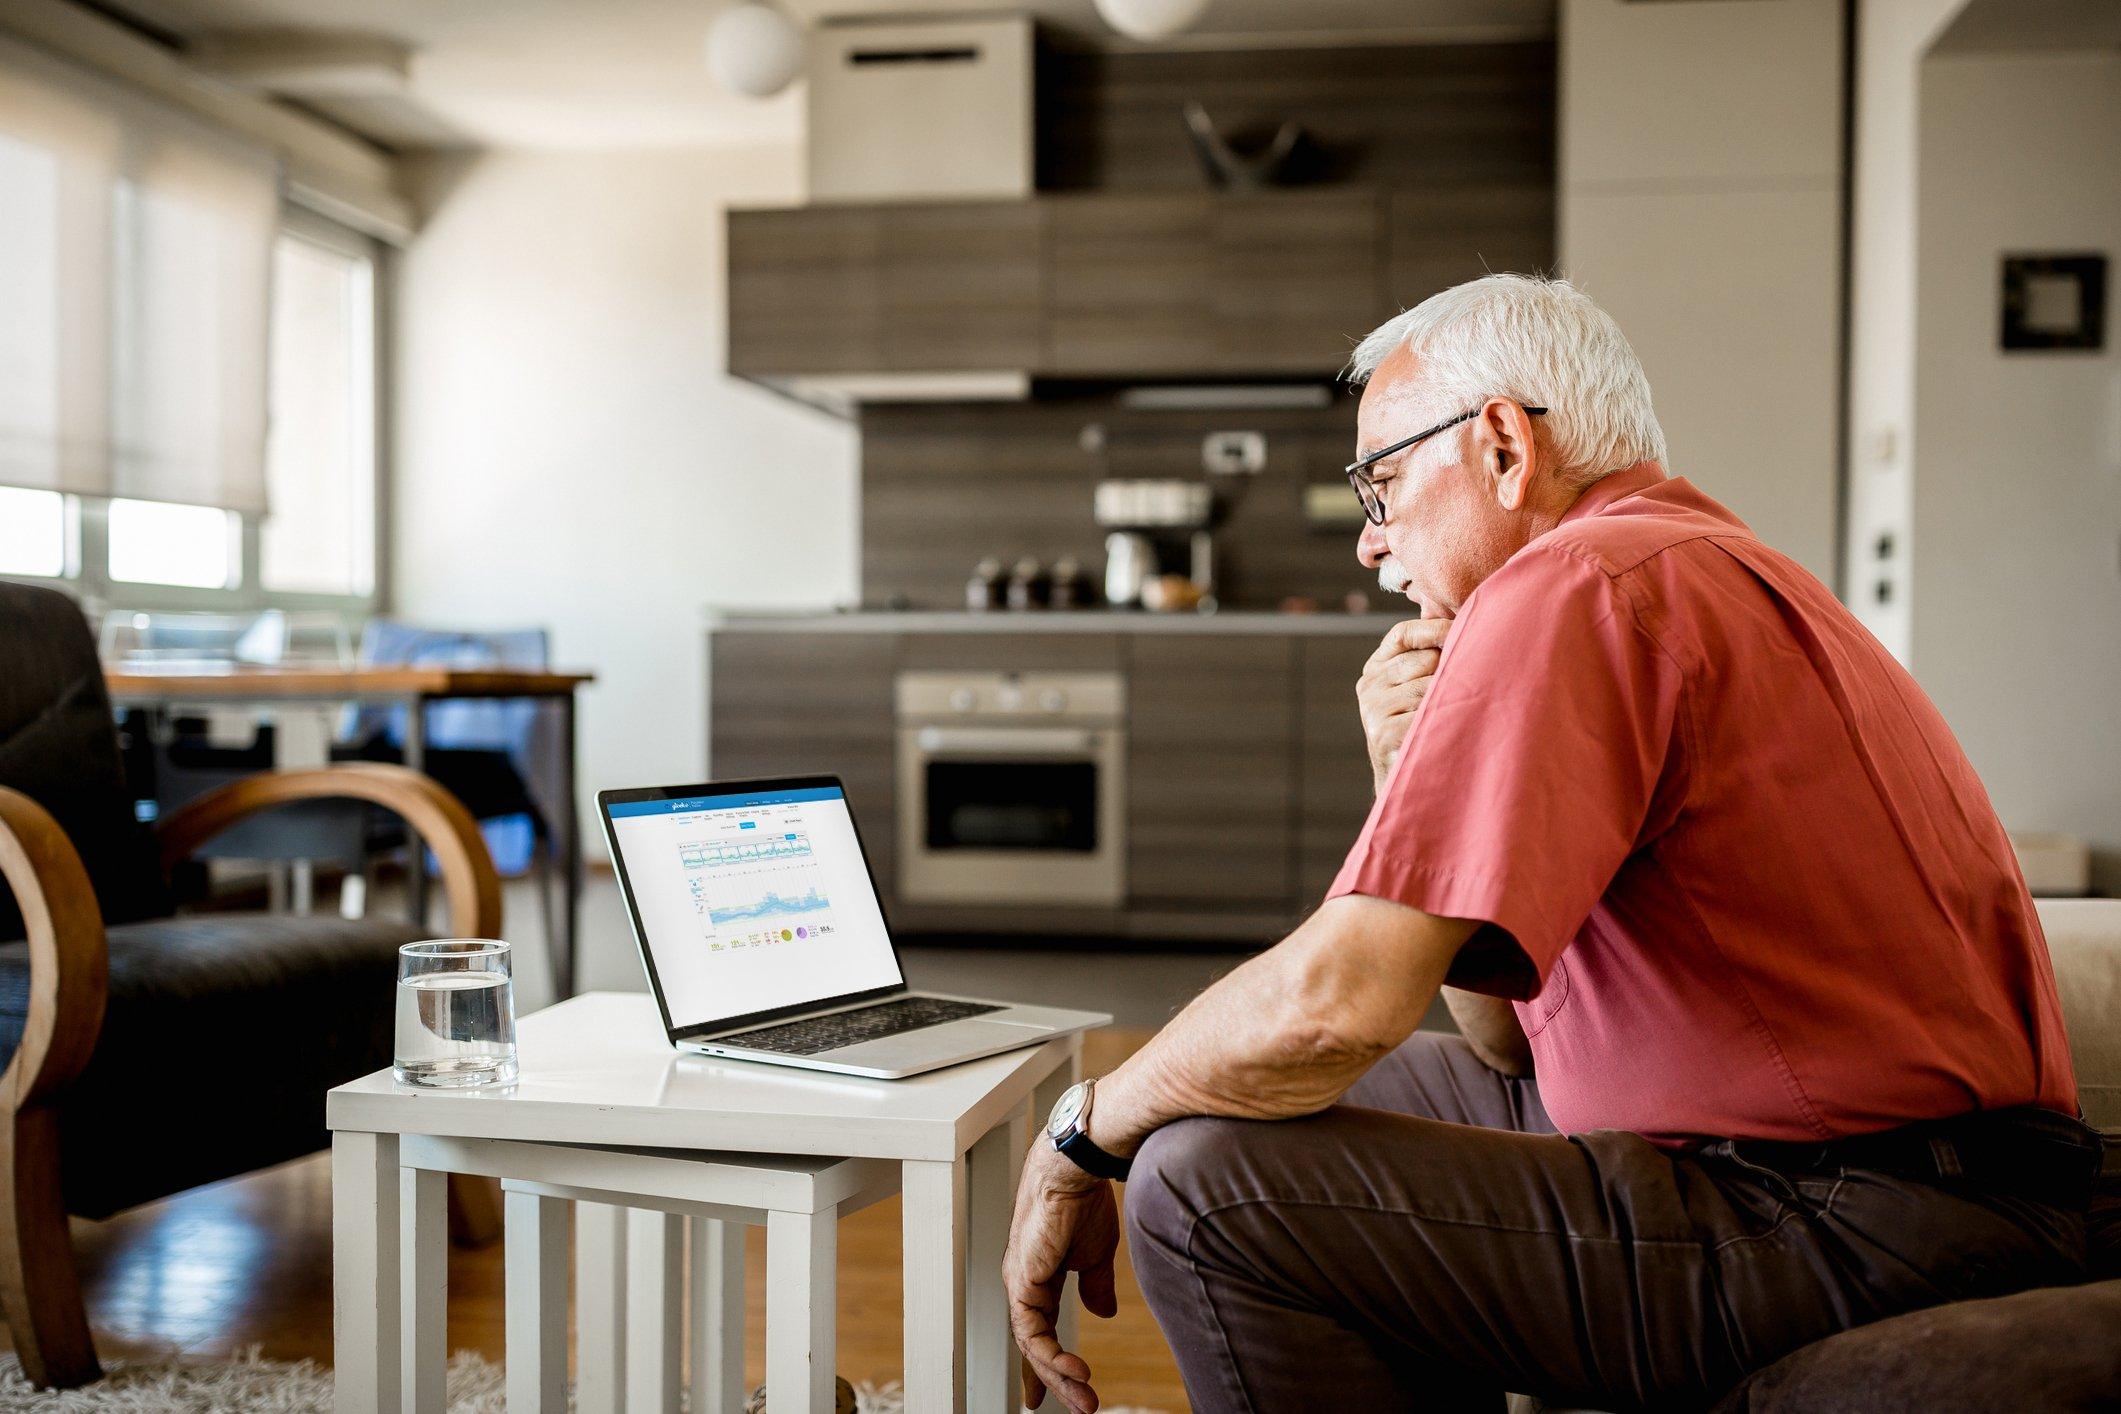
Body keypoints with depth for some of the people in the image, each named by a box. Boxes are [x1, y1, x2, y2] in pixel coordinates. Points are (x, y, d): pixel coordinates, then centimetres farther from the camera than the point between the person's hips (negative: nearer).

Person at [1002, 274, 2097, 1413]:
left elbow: (1337, 999, -23)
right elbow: (1509, 1039, 15)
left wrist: (1082, 1134, -7)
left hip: (1856, 1239, -11)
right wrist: (1412, 784, 2)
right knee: (1331, 1101, 21)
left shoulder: (1574, 587, -15)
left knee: (1204, 1186, -16)